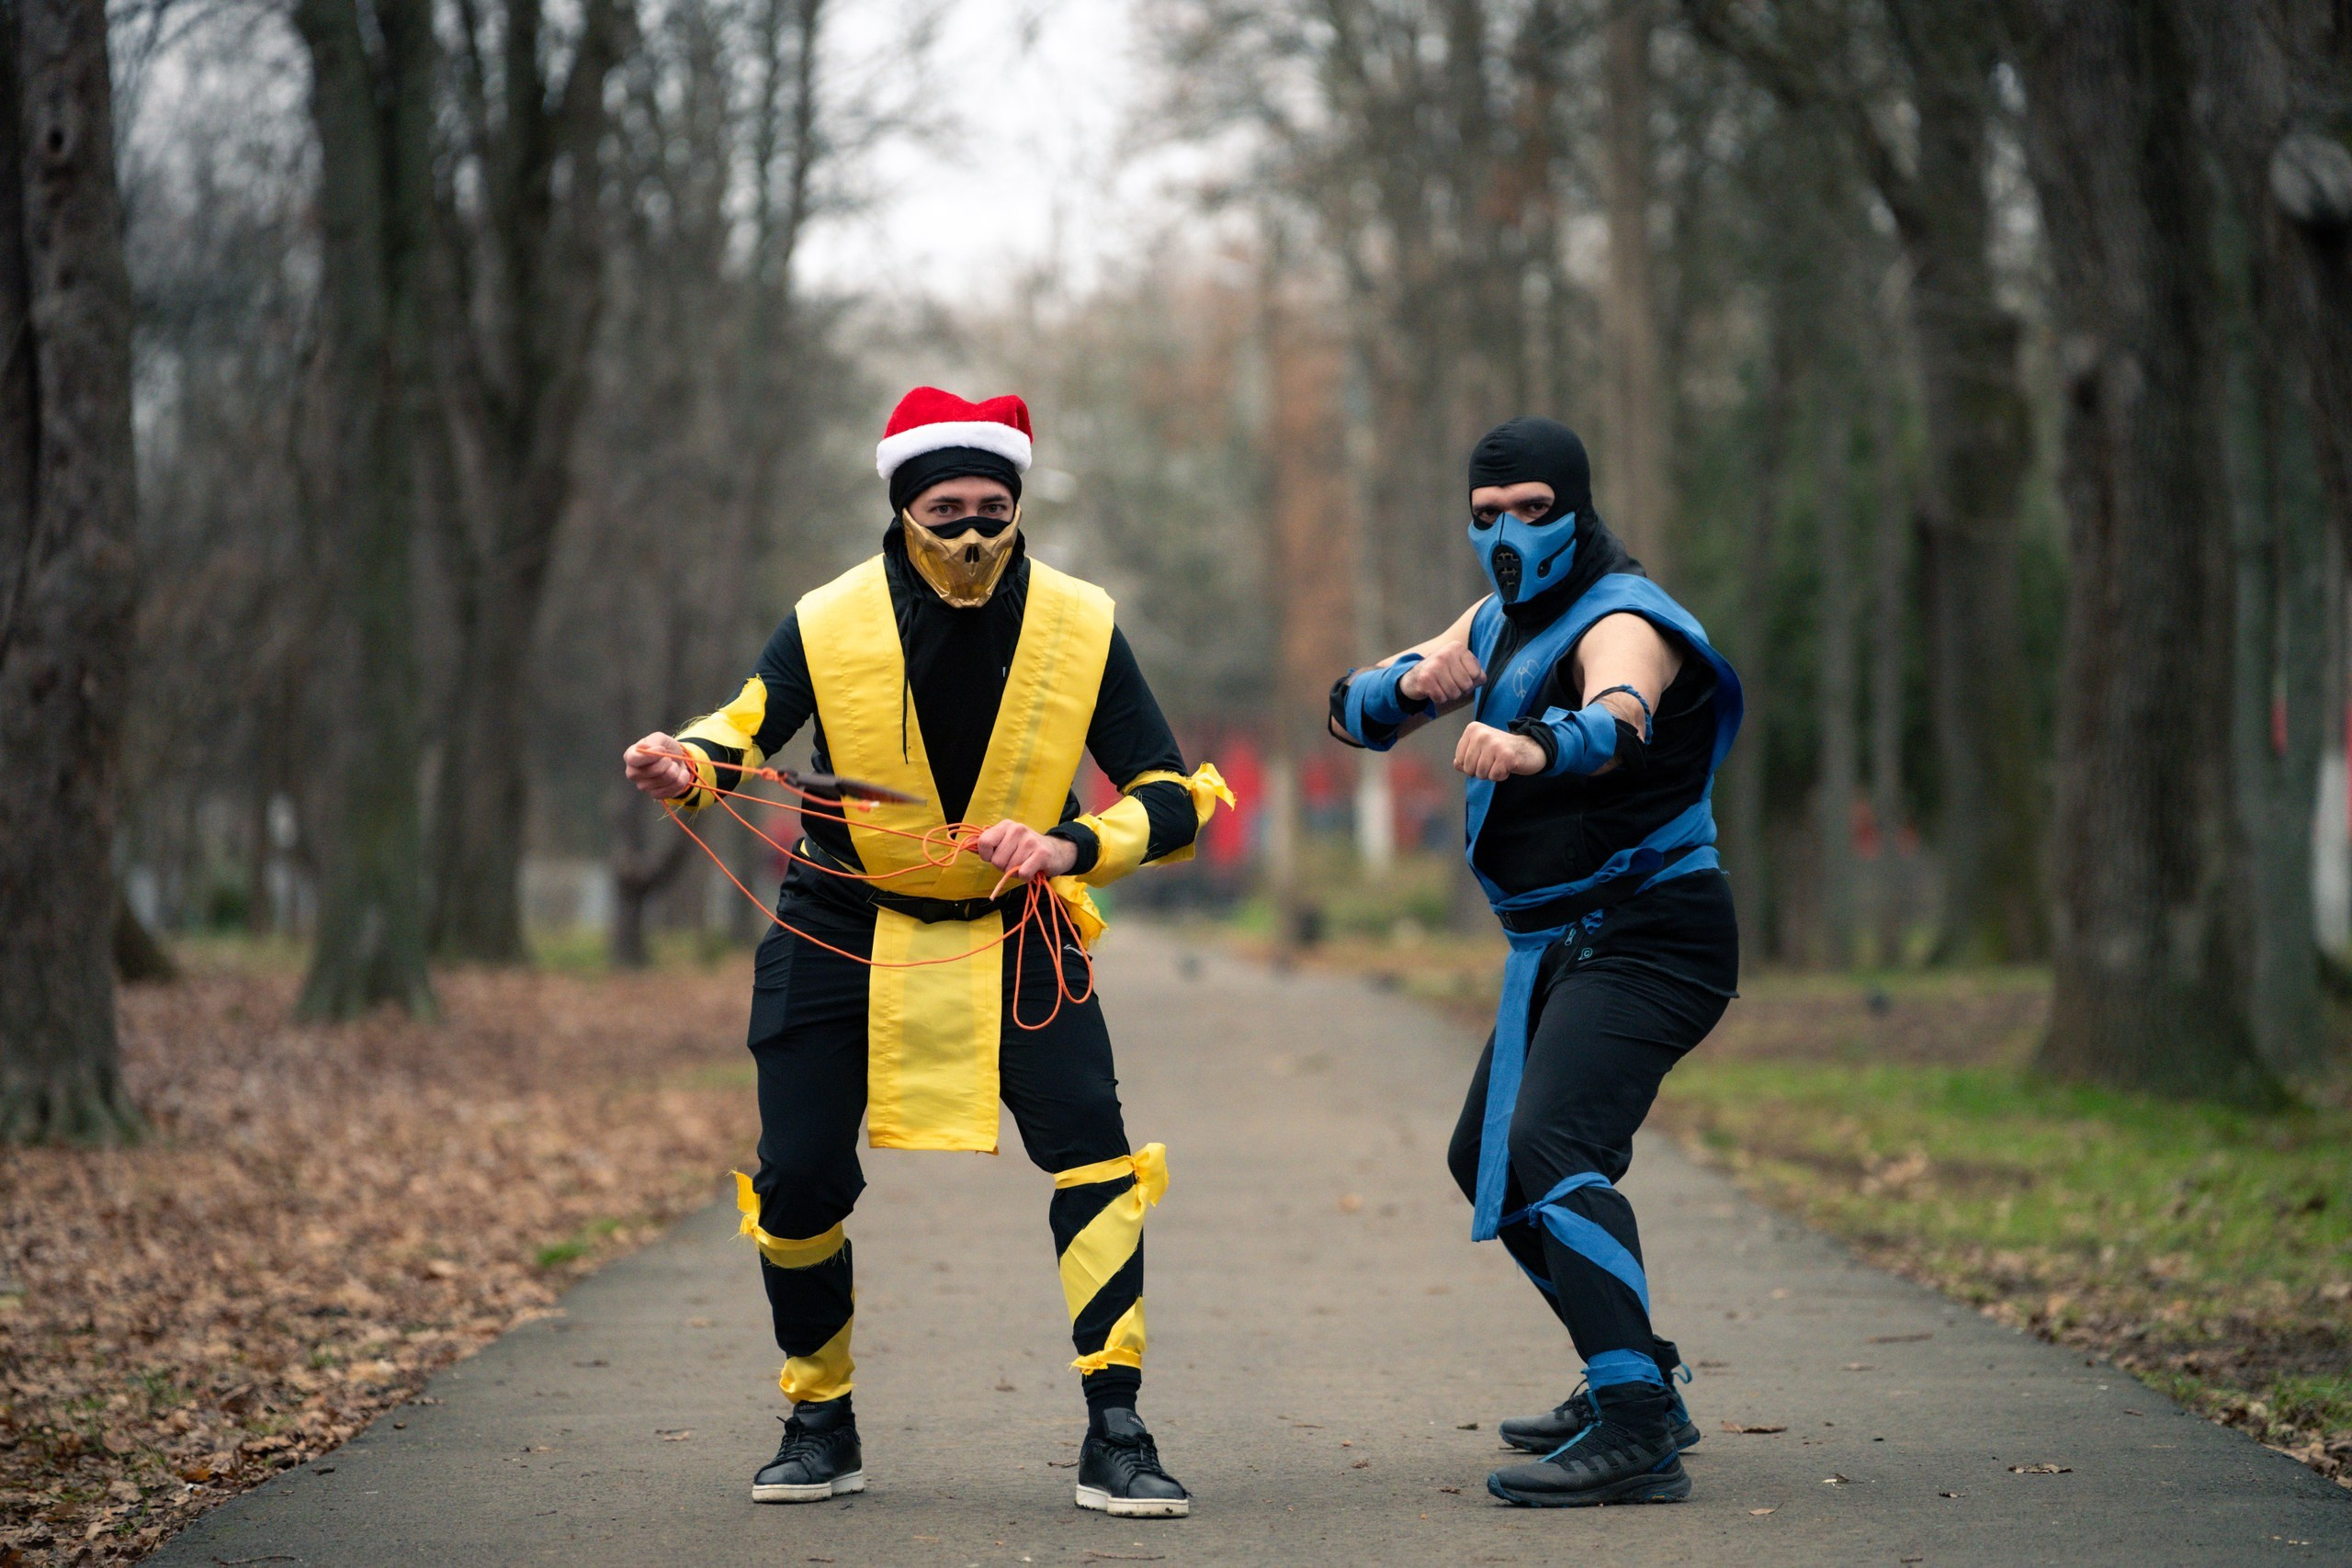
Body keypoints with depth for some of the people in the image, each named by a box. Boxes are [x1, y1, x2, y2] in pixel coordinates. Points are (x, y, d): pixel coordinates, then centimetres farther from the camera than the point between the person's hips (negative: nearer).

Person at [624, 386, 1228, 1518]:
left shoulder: (1080, 628, -11)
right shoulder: (831, 625, -14)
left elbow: (1172, 798, -10)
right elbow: (745, 725, -6)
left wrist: (1071, 847, -30)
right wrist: (686, 766, -30)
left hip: (1012, 932, 0)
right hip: (842, 928, 0)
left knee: (1095, 1155, -16)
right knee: (798, 1181, -3)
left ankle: (1113, 1437, -9)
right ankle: (821, 1429, 18)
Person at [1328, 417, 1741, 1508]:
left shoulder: (1619, 620, -18)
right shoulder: (1501, 619, 12)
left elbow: (1618, 722, -42)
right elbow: (1352, 714, 9)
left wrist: (1536, 745, -64)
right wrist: (1410, 683, -15)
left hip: (1643, 939, -10)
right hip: (1562, 949, 10)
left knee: (1551, 1148, -28)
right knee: (1486, 1160, 21)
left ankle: (1635, 1433, -34)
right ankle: (1635, 1381, 32)